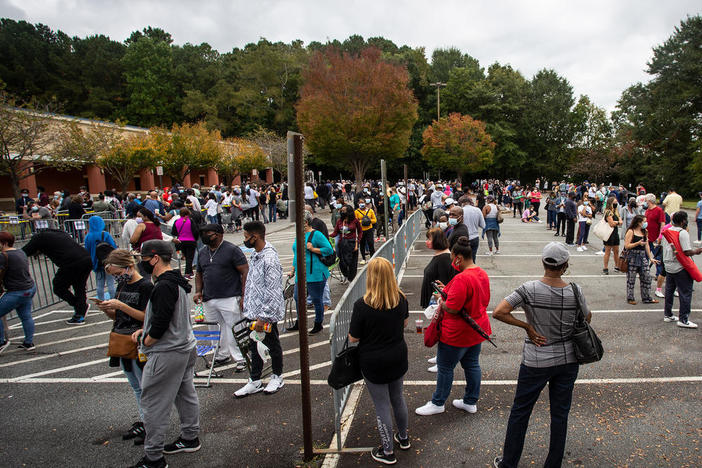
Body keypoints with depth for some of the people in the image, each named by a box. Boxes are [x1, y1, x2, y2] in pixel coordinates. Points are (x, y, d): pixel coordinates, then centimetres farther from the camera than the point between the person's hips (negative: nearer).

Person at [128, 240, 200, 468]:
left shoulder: (164, 287, -23)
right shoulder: (177, 281, 9)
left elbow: (161, 324, -26)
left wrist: (145, 341, -8)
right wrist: (145, 331, 11)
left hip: (166, 354, -10)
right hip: (186, 347, 10)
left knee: (153, 404, 2)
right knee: (185, 394, 20)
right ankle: (190, 438, 35)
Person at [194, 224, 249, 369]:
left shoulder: (232, 250, -7)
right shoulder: (202, 252, 14)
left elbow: (245, 272, -10)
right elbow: (199, 274, 25)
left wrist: (244, 296, -14)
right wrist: (198, 291, 9)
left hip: (229, 299, -6)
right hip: (209, 300, 6)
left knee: (233, 329, -4)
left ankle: (240, 358, 6)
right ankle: (223, 355, 28)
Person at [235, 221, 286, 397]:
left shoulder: (270, 259, -24)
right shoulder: (255, 254, 5)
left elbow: (273, 293, -25)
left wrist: (262, 318, -23)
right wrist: (246, 302, 18)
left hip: (266, 314, -8)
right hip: (253, 312, 8)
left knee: (272, 346, 12)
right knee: (255, 346, 17)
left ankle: (277, 377, 32)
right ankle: (255, 382, 30)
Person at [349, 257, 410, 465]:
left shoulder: (362, 305, -26)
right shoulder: (401, 299, -11)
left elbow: (353, 338, -16)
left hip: (374, 362, -5)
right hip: (398, 358, 5)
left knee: (382, 405, 11)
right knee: (397, 398, 25)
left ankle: (387, 451, 27)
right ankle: (403, 437, 45)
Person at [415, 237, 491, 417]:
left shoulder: (462, 279, -28)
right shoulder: (482, 273, 2)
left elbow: (451, 309, -29)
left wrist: (440, 302, -6)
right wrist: (448, 291, 7)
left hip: (458, 334, -9)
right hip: (478, 329, 9)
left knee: (445, 367, 8)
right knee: (472, 364, 20)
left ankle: (438, 403, 23)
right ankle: (471, 402, 34)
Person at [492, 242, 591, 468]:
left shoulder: (529, 289, -18)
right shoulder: (575, 291, -11)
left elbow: (498, 312, -23)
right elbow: (587, 318, 6)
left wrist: (526, 326, -12)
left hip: (536, 362, -2)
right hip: (568, 361, 2)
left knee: (520, 412, 13)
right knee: (560, 414, 17)